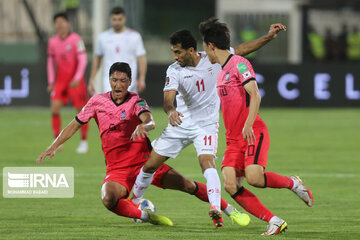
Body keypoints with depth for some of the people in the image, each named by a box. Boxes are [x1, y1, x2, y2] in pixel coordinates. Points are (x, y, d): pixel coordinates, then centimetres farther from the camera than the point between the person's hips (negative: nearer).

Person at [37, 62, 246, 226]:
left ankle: (228, 209, 12)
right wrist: (53, 147, 1)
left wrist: (144, 126, -49)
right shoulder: (97, 102, 2)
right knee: (108, 199, -30)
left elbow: (150, 122, -25)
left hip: (144, 160, -1)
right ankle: (143, 215, -9)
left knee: (187, 186, -6)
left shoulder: (136, 101, -6)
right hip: (117, 169, 1)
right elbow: (75, 125, 9)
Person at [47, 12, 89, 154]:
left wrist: (77, 78, -21)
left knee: (81, 110, 1)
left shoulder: (76, 40, -11)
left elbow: (83, 60, -12)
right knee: (55, 109, -10)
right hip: (60, 80, 4)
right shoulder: (52, 42, 4)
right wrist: (51, 82, 8)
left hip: (75, 81, -4)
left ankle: (84, 142, 15)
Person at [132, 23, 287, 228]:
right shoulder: (174, 71, -13)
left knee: (207, 162, -28)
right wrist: (171, 112, -48)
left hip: (207, 124, -2)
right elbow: (168, 100, -25)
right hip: (180, 124, 2)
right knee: (150, 166, 6)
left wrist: (270, 36, -4)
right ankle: (134, 202, 29)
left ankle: (216, 210, -33)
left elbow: (243, 49, 2)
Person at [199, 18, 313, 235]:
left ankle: (292, 183, 2)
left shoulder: (239, 63, -7)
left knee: (254, 177, -27)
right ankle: (274, 221, -10)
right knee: (231, 186, -12)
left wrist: (248, 125, -28)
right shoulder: (222, 71, 21)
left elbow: (255, 95, -17)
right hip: (234, 139, 8)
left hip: (253, 133, -8)